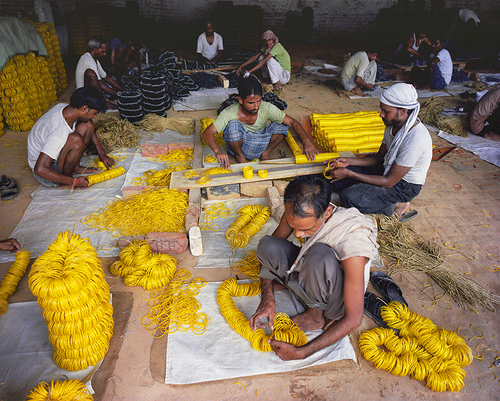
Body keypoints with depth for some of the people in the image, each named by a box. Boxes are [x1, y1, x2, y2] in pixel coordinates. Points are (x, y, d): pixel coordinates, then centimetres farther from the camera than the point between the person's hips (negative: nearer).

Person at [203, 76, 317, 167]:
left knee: (281, 124, -21)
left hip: (259, 146, 2)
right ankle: (239, 155, -5)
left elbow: (292, 122, -20)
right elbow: (207, 132, -28)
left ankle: (265, 153, 1)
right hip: (239, 146, -2)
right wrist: (218, 151, -48)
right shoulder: (230, 113, -24)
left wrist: (306, 142, -36)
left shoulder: (266, 108, -19)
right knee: (233, 125, -33)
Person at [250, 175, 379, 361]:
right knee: (267, 245, -22)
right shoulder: (298, 212, -21)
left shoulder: (352, 241, -36)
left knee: (320, 254, -37)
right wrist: (268, 299, -20)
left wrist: (302, 353, -31)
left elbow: (353, 320, -31)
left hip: (338, 303, -4)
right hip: (311, 275, 4)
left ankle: (316, 315, -11)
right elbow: (268, 251, -6)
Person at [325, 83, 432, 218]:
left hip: (404, 186, -9)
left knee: (349, 197, -25)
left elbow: (389, 182, -27)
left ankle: (395, 206, -4)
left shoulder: (415, 140, -31)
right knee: (336, 181, -1)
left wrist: (349, 174, -26)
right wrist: (349, 161, -7)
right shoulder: (393, 124, -4)